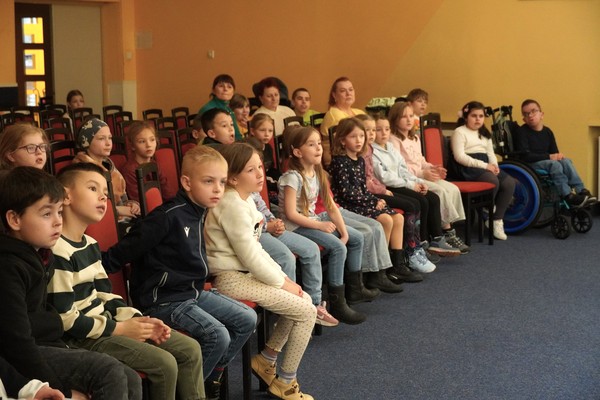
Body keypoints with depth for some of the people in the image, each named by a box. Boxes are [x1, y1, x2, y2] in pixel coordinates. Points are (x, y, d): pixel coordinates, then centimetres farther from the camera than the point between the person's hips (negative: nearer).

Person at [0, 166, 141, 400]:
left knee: (130, 380, -2)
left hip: (48, 345, 10)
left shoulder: (39, 256, 11)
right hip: (26, 357, -9)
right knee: (110, 372, -23)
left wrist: (66, 355, 8)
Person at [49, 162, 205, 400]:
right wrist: (119, 329, -17)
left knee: (190, 350, 5)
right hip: (81, 337, -10)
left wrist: (137, 319, -1)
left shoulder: (90, 245, 13)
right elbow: (64, 319, -22)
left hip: (105, 323, 10)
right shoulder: (58, 252, -19)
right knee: (164, 364, -19)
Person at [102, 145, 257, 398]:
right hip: (163, 300, -9)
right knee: (217, 336, -23)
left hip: (193, 292, 9)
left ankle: (210, 377, 18)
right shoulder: (169, 216, -22)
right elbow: (123, 252, -20)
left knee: (247, 319, 6)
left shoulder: (198, 212, 4)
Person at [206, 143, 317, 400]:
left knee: (303, 300, 8)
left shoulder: (244, 199, 11)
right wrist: (282, 282, -11)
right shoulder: (233, 205, -20)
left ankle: (266, 360, 18)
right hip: (232, 278, -10)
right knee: (306, 311, -9)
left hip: (245, 272, 10)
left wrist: (282, 276, 5)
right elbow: (249, 255, -21)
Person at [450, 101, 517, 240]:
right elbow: (459, 156, -13)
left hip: (484, 165, 8)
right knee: (493, 181, -32)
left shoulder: (485, 134, 25)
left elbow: (490, 153, 20)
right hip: (467, 167, -8)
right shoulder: (459, 132, -1)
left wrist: (494, 165, -6)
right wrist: (484, 165, -19)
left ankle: (497, 220, -10)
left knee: (509, 182, -15)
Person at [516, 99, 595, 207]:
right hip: (529, 165, -6)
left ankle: (581, 191, -26)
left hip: (546, 161, 6)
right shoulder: (522, 132, -8)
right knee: (554, 164, -30)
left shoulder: (547, 131, 10)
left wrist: (558, 155, -13)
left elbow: (554, 152, 15)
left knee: (566, 161, -18)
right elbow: (525, 156, -18)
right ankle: (568, 196, -36)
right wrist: (549, 156, -19)